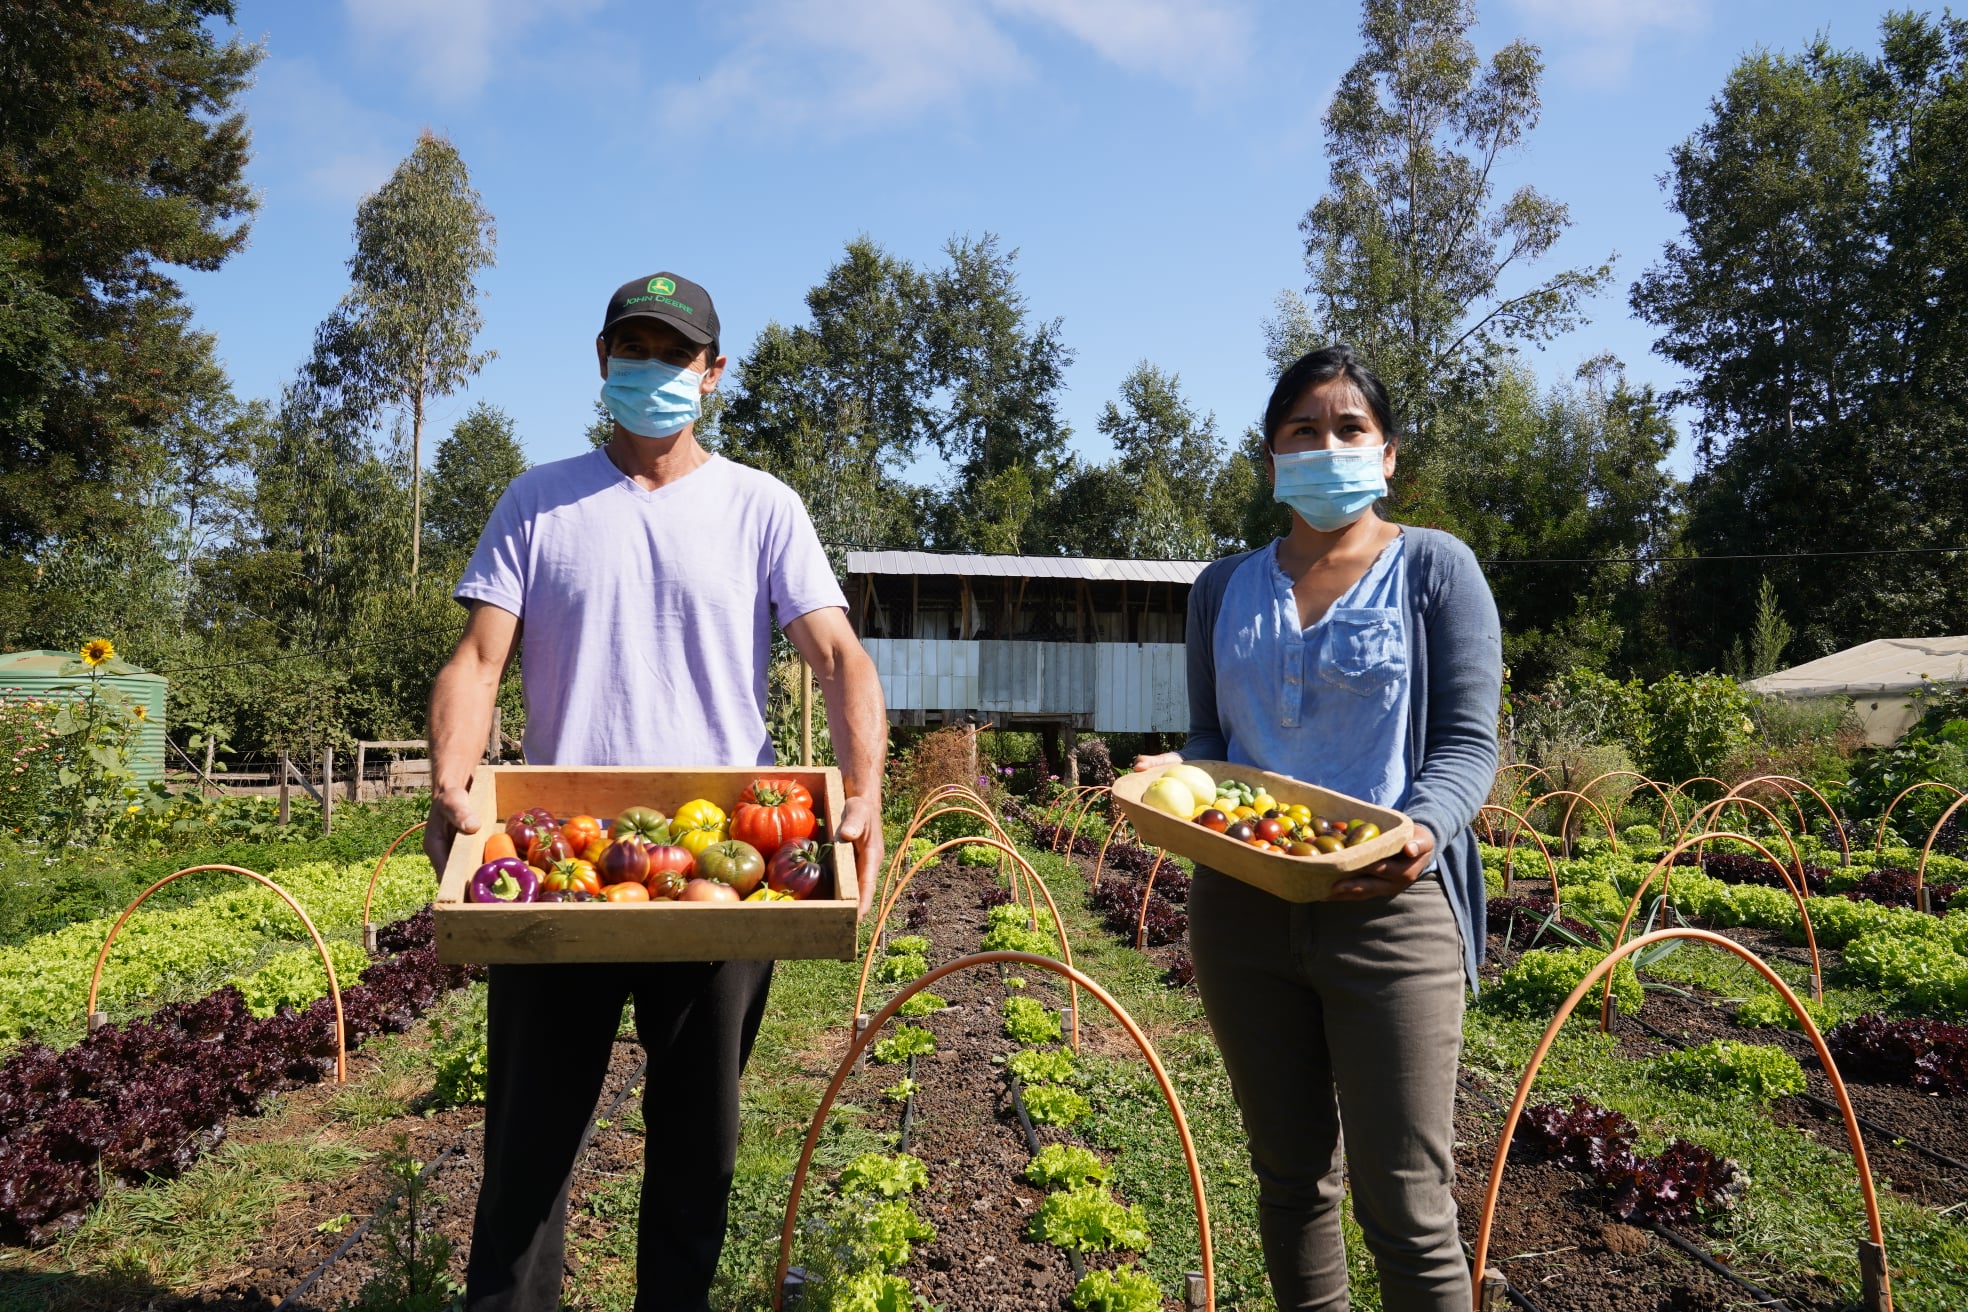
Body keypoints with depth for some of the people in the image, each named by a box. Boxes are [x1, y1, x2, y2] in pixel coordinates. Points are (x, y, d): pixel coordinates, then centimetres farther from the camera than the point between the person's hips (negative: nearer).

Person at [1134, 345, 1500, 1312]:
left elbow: (1468, 742, -4)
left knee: (1404, 1203, -1)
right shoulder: (1225, 587, 12)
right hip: (1243, 906, 4)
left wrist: (1422, 830, -24)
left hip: (1388, 907, -3)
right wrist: (1173, 776, -7)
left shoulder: (1433, 568, 2)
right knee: (1289, 1172, 16)